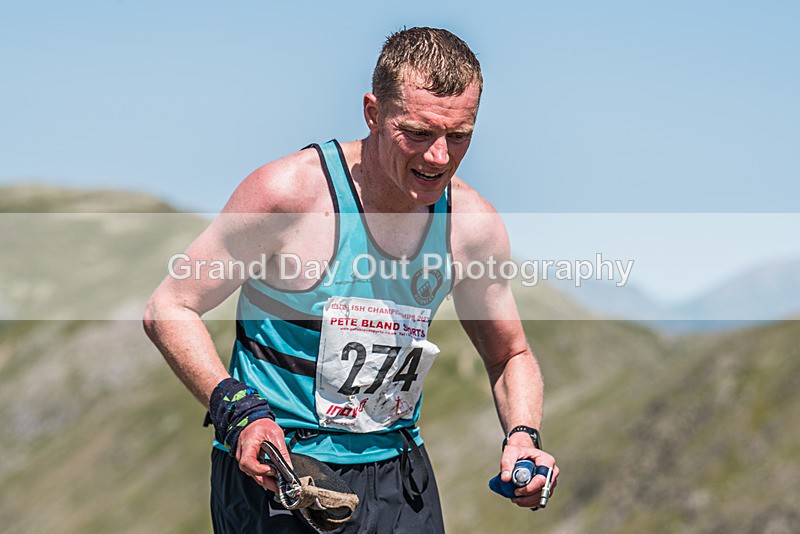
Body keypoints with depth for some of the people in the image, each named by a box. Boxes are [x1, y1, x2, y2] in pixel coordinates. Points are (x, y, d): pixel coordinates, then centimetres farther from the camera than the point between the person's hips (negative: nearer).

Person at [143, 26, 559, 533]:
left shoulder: (475, 225, -2)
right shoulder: (291, 191, -16)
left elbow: (511, 356, 14)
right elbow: (169, 310, -9)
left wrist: (524, 436, -6)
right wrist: (239, 413, -23)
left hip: (397, 470, 4)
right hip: (274, 470, -4)